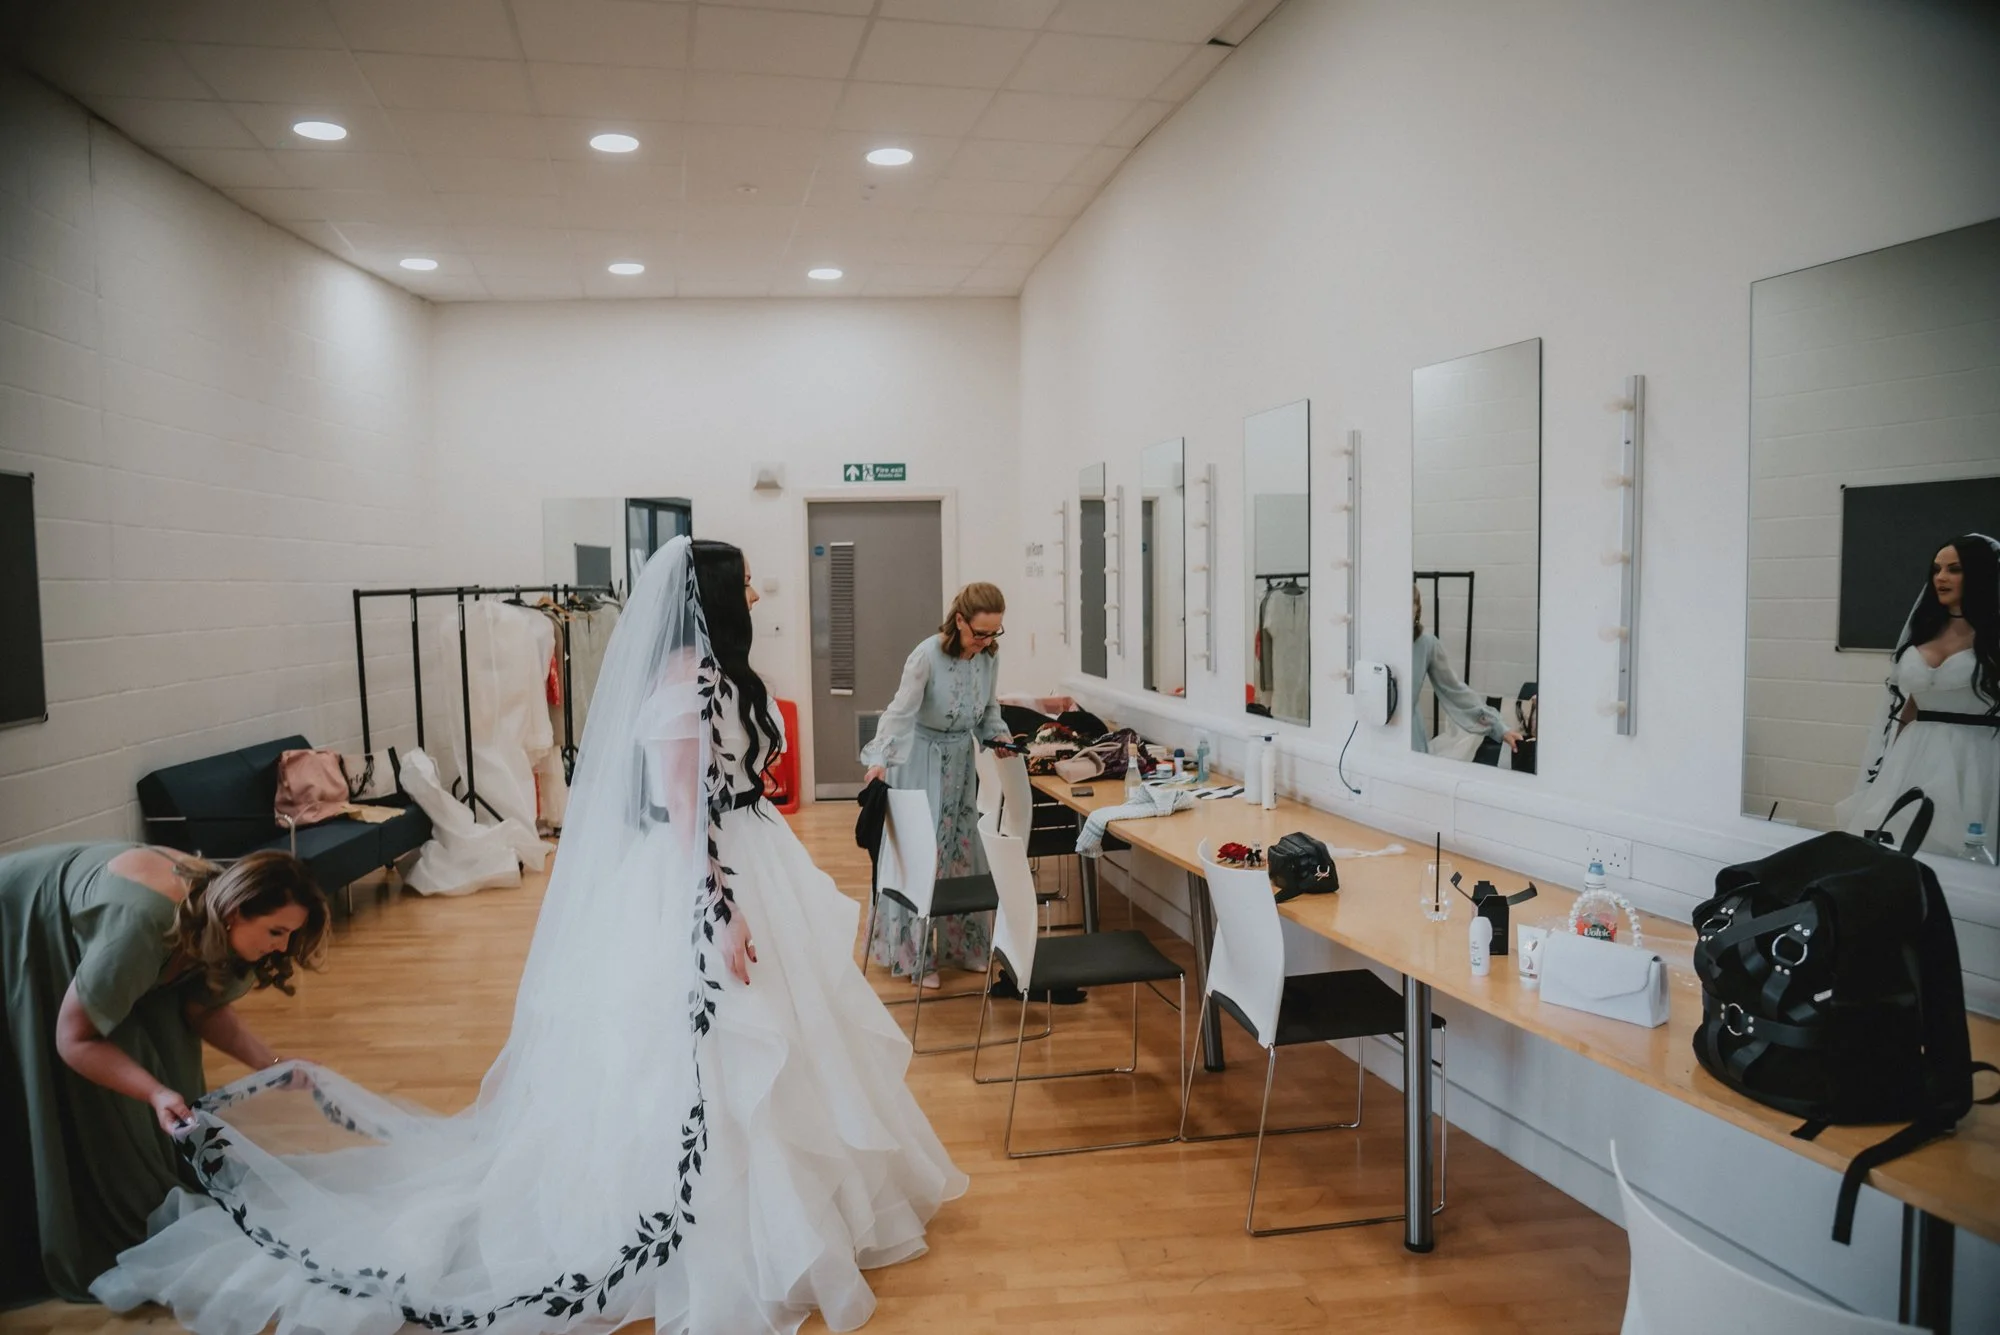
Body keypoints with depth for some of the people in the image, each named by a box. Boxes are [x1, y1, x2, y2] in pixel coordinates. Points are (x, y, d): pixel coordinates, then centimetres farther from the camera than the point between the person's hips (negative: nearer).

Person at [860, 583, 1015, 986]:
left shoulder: (989, 655, -5)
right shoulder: (927, 655, -24)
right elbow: (900, 711, -28)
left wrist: (999, 735, -9)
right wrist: (880, 760, -39)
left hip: (962, 758, 6)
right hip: (922, 759, -6)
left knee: (963, 849, 13)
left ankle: (962, 945, 28)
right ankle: (914, 954, 10)